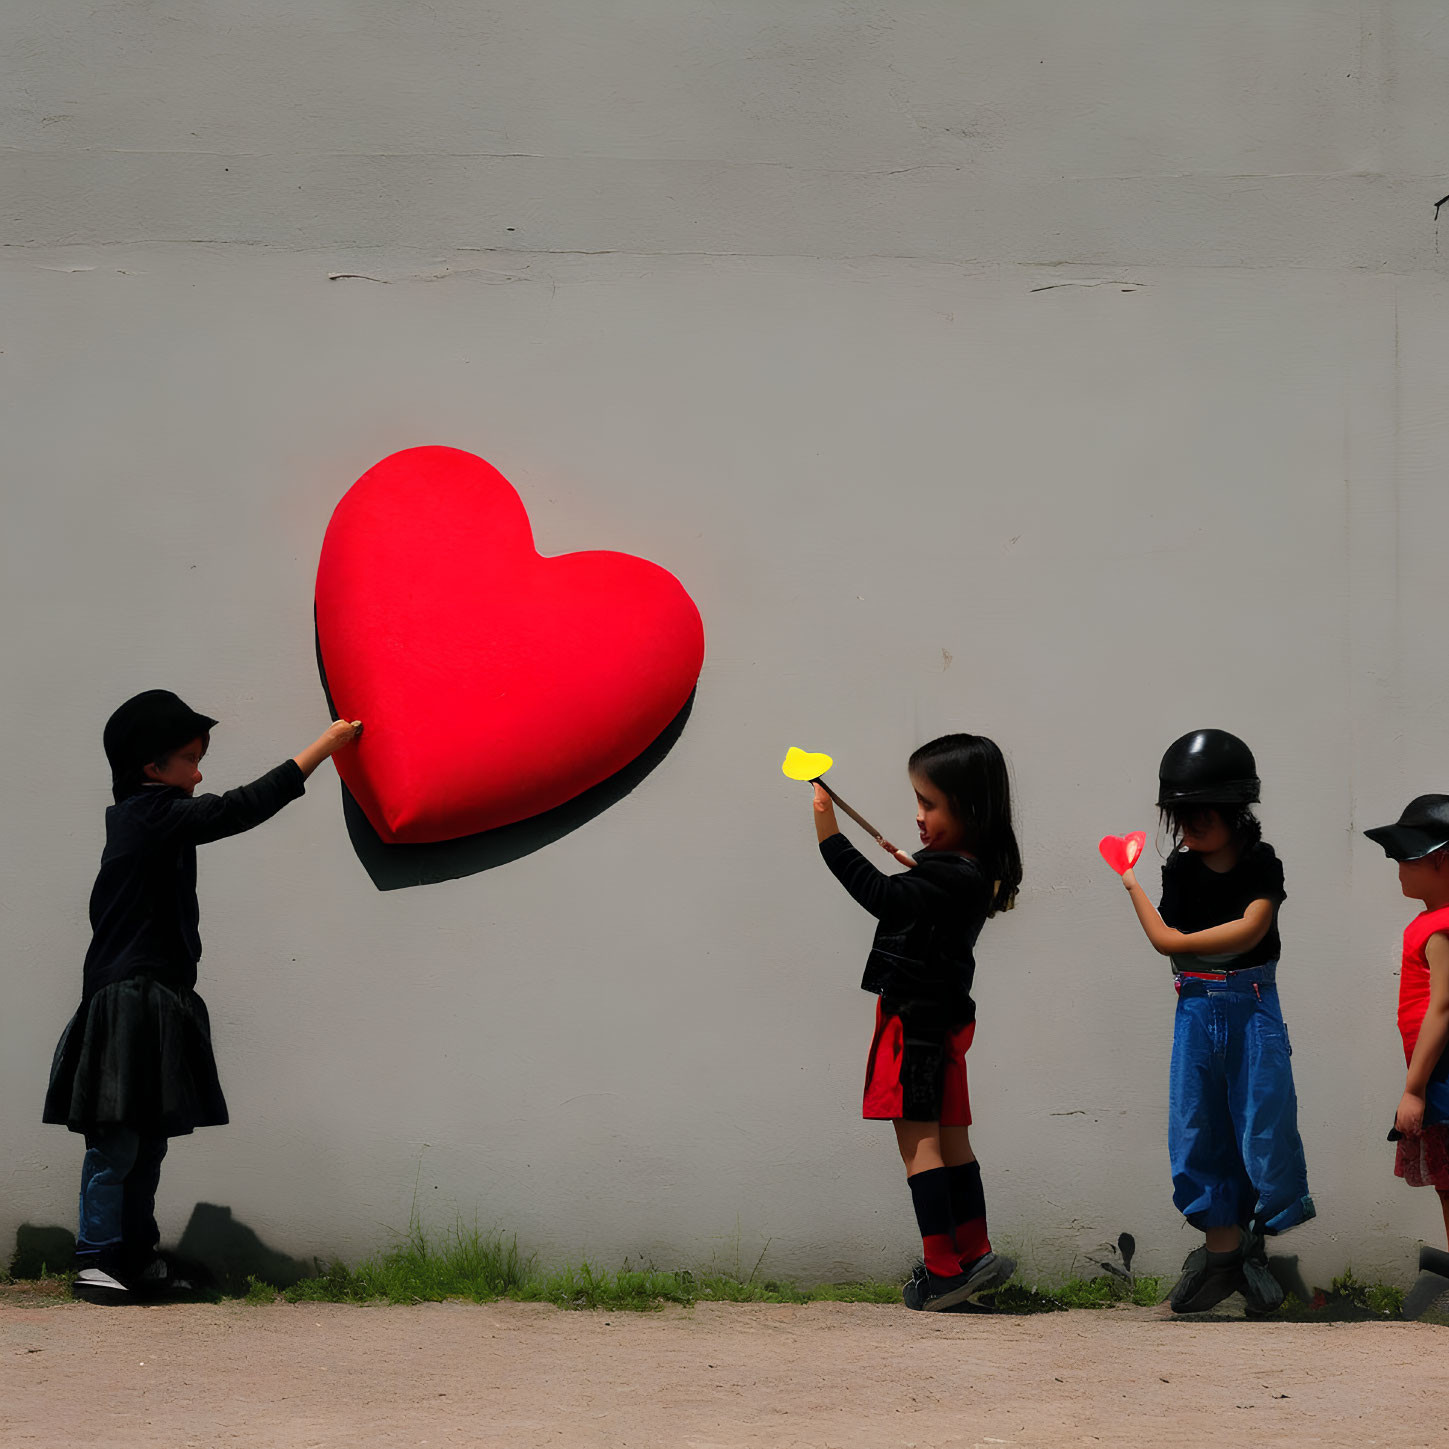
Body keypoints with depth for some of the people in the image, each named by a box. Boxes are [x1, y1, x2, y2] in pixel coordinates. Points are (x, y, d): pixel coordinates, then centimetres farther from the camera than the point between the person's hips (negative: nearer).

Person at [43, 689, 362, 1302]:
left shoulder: (134, 818, 16)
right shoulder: (155, 816, -12)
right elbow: (243, 808, -16)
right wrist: (324, 746, -11)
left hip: (151, 1005, 10)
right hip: (130, 1006, -10)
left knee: (149, 1141, 11)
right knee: (117, 1140, -7)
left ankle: (137, 1255, 16)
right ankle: (96, 1259, -4)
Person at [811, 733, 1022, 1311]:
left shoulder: (947, 877, -22)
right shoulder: (976, 873, 7)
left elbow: (884, 897, -34)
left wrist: (830, 836, -36)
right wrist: (917, 871, 15)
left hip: (916, 1019, -10)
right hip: (945, 1013, 10)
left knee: (918, 1139, -6)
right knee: (950, 1139, 14)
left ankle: (943, 1268, -7)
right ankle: (974, 1256, 17)